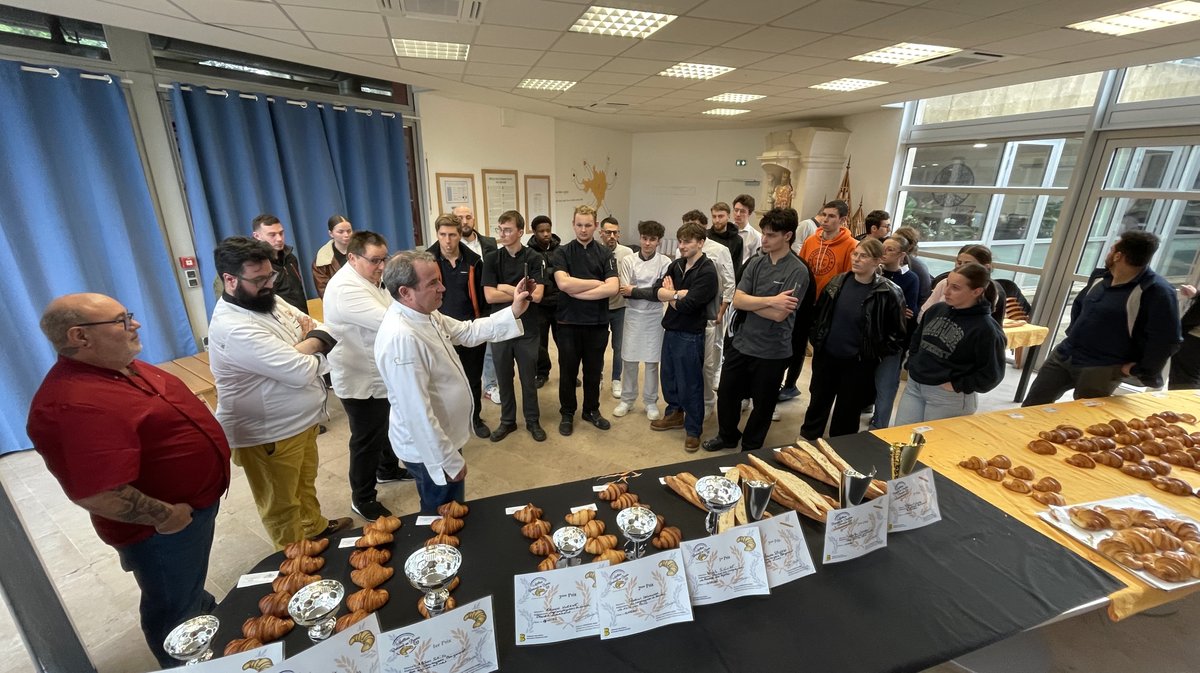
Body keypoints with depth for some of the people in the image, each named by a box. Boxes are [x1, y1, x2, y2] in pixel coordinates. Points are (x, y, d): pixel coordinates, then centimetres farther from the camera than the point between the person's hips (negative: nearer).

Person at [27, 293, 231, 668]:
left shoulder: (121, 367, 0)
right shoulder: (76, 404, -33)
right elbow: (95, 495, -35)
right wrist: (163, 516, -21)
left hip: (195, 502, 9)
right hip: (166, 528, -9)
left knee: (190, 587, 34)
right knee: (176, 611, 18)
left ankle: (206, 618, 58)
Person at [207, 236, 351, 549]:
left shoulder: (268, 299, 1)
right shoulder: (232, 327, -28)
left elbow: (329, 335, 0)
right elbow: (301, 371, -30)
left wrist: (304, 347, -19)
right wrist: (312, 348, -10)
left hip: (301, 419, 8)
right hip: (269, 434, -8)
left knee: (305, 482, 29)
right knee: (282, 506, 15)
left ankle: (315, 526, 51)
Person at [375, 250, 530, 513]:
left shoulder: (425, 314, -3)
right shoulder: (402, 339, -33)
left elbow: (468, 332, 9)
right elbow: (418, 413, -31)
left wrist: (513, 312, -1)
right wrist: (449, 461, -22)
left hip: (441, 438, 9)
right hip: (430, 449, -9)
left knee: (449, 512, 29)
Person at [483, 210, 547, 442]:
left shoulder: (535, 258, -5)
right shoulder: (491, 259, -1)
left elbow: (537, 295, -15)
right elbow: (490, 296, -10)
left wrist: (505, 288, -11)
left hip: (526, 327, -1)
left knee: (528, 378, 10)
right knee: (504, 377, 13)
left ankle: (533, 420, 27)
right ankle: (507, 421, 30)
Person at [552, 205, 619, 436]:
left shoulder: (605, 253, 1)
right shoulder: (562, 252, -1)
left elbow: (613, 288, -14)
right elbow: (563, 283, -18)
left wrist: (578, 292, -15)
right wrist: (598, 283, -12)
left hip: (597, 323, 1)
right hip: (568, 323, -1)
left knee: (593, 371, 14)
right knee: (567, 371, 11)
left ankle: (592, 410, 33)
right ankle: (567, 413, 29)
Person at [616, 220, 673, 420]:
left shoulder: (665, 262, -5)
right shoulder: (627, 261, -2)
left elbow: (660, 293, -11)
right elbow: (624, 292, -8)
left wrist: (635, 291, -12)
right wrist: (649, 292, -15)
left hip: (655, 316, -1)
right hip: (633, 315, 1)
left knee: (652, 361, 8)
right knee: (629, 359, 8)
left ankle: (651, 402, 22)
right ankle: (627, 400, 24)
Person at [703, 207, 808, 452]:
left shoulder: (797, 272, -13)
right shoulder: (756, 263, 1)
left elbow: (779, 314, -21)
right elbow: (737, 300, -8)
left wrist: (750, 302, -11)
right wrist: (770, 300, -20)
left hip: (772, 351, -4)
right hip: (741, 343, 5)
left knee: (762, 405, 14)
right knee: (726, 395, 16)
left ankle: (750, 449, 36)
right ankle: (728, 436, 42)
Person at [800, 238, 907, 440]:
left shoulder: (888, 293, -13)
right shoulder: (837, 282, -2)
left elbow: (899, 334, -6)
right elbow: (818, 313, 11)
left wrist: (875, 354, -6)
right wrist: (815, 340, 6)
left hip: (858, 364, -3)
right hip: (825, 357, 3)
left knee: (847, 412, 13)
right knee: (817, 402, 18)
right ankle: (806, 440, 38)